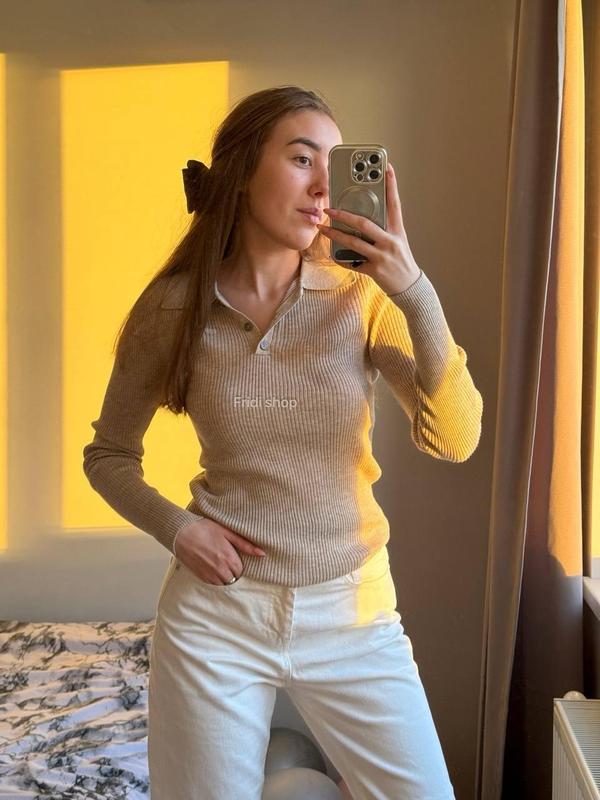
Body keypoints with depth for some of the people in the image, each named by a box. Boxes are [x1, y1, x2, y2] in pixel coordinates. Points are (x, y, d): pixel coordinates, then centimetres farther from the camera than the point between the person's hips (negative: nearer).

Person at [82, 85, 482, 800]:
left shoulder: (364, 300, -6)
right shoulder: (175, 307, -6)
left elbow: (454, 440, -17)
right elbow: (108, 454, 6)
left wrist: (414, 291, -26)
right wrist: (174, 527, -11)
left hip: (353, 612, 1)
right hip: (217, 609, 0)